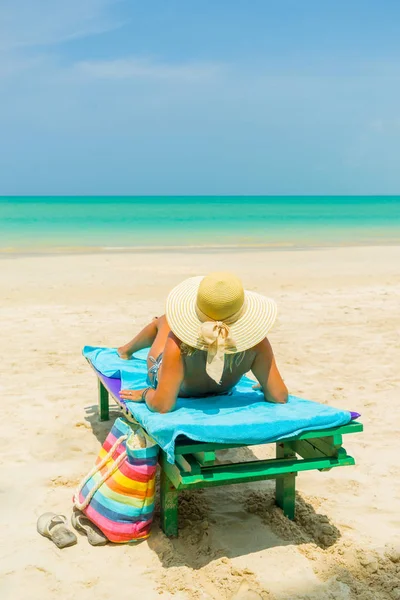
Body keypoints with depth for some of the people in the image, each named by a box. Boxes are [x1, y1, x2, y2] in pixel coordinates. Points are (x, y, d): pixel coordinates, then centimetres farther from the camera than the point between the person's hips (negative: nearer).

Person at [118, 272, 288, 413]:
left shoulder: (178, 343, -47)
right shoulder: (256, 342, -41)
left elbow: (161, 406, -46)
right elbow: (279, 397, -35)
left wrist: (145, 394, -25)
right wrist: (264, 387, -13)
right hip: (221, 392, 2)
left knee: (163, 321, 30)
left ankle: (127, 349, 65)